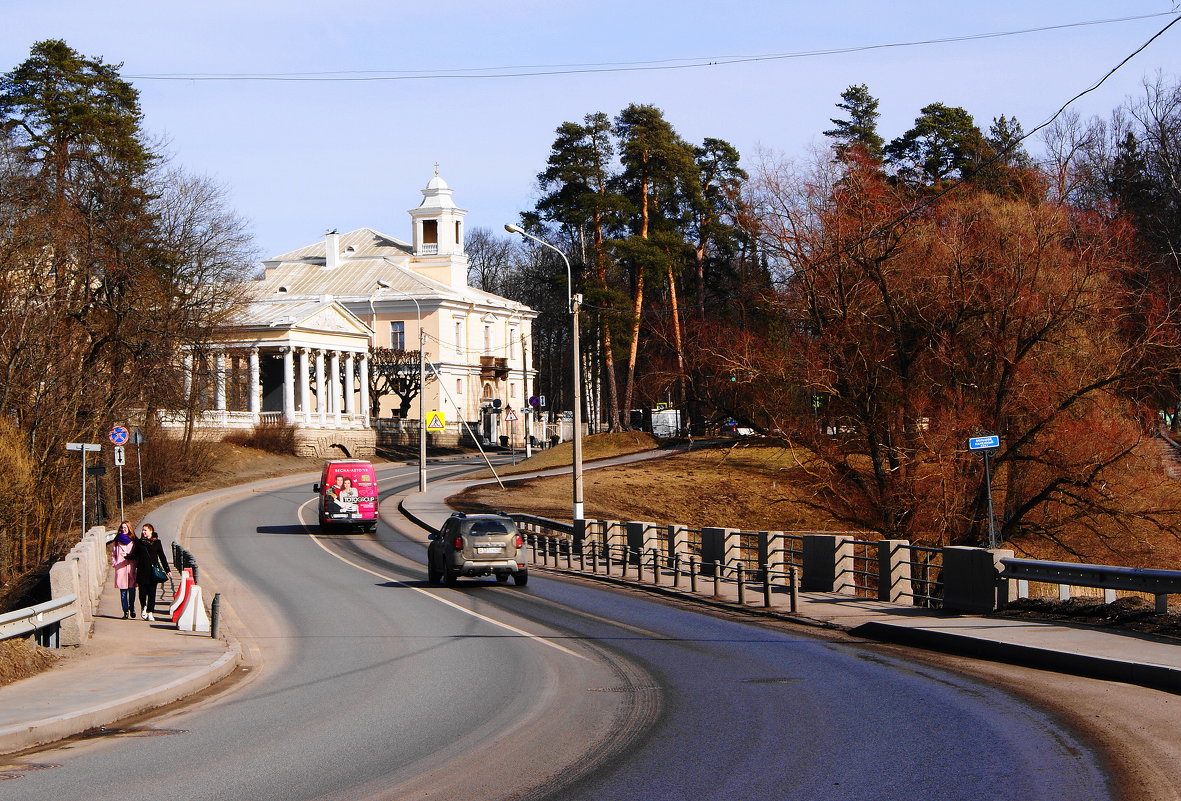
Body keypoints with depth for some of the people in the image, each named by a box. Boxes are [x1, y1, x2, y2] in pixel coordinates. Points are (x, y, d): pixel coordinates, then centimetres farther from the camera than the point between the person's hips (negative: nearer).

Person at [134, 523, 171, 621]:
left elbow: (162, 556, 9)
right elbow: (136, 556, 9)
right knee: (142, 591, -2)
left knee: (152, 592, -3)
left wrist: (167, 570, 8)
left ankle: (150, 612, 3)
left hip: (153, 571, 0)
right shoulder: (139, 542, 7)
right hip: (142, 571, 0)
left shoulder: (157, 542, 6)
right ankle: (143, 607, 26)